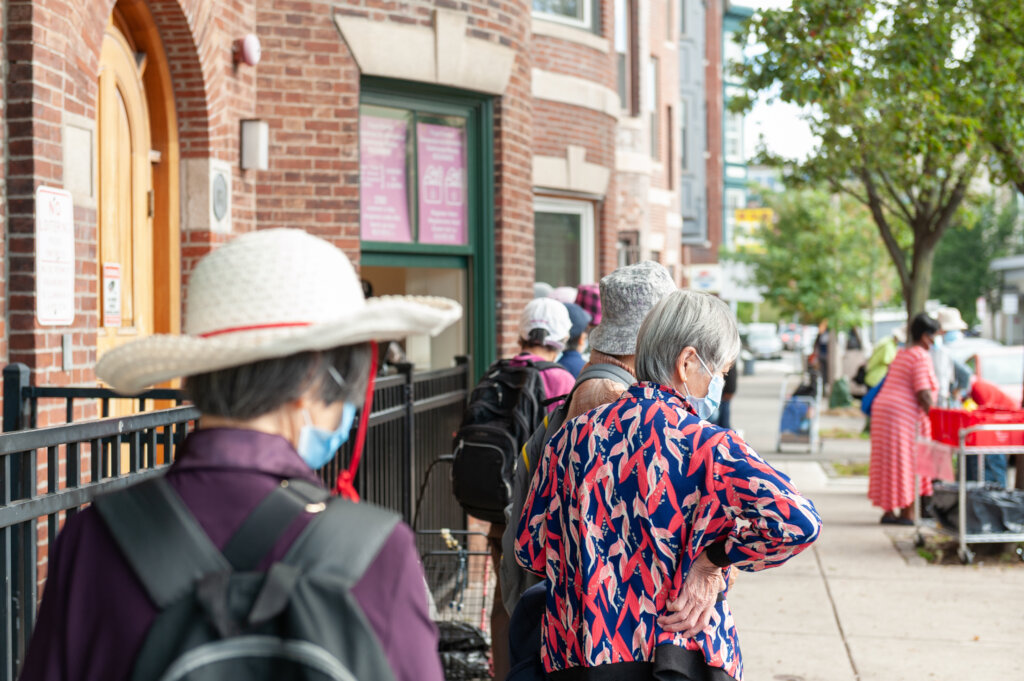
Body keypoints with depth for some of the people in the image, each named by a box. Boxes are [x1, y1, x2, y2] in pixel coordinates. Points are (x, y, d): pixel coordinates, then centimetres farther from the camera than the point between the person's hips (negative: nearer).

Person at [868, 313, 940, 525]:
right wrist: (935, 420, -14)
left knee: (889, 463, 11)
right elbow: (923, 394, -18)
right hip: (903, 414, -10)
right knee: (907, 463, -5)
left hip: (883, 407, 10)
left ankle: (888, 511, 13)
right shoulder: (921, 357, -11)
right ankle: (907, 513, -4)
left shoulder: (902, 354, 19)